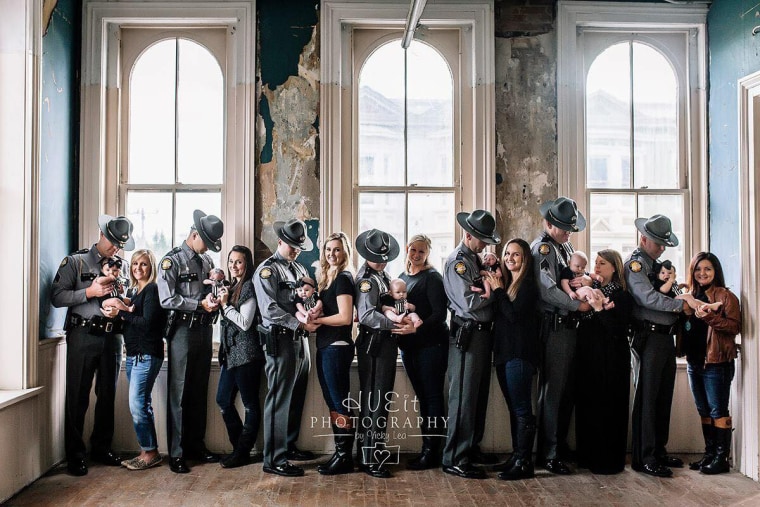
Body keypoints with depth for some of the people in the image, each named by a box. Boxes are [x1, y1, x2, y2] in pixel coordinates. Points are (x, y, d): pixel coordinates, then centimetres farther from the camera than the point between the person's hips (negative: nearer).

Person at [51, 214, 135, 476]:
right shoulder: (75, 261, 0)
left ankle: (101, 447, 26)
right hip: (83, 336, -4)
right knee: (78, 397, 1)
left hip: (112, 337, 4)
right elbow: (56, 297, -8)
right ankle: (75, 455, 13)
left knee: (108, 394, 11)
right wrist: (90, 292, -16)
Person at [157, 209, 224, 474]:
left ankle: (196, 445, 23)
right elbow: (167, 299, -14)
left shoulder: (207, 261, 14)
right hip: (183, 330, -6)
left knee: (200, 391, 12)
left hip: (204, 330, 6)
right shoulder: (172, 260, -5)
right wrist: (200, 304, -17)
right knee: (180, 393, -1)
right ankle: (176, 453, 7)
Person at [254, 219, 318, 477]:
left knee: (296, 398, 14)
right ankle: (274, 459, 2)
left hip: (301, 339, 8)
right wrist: (301, 324, -17)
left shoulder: (299, 269, 18)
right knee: (279, 400, -4)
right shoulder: (267, 270, -5)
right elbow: (270, 310, -14)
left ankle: (289, 445, 28)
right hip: (281, 340, -7)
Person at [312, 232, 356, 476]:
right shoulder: (326, 277, 16)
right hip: (324, 346, 9)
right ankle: (339, 452, 21)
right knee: (332, 402, 12)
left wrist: (316, 320, -10)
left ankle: (345, 457, 7)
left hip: (337, 346, -9)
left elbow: (345, 317, -16)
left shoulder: (343, 278, -9)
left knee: (340, 402, -2)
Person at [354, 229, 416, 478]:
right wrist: (397, 326, -25)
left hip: (386, 343, 9)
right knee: (374, 401, -4)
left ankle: (369, 454, 27)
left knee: (379, 400, 15)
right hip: (373, 344, -9)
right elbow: (367, 315, -26)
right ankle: (369, 460, 4)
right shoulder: (366, 279, -14)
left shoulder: (383, 275, 15)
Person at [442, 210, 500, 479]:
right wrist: (492, 290, -7)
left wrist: (487, 288, -5)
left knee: (478, 396, 16)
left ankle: (470, 450, 28)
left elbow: (484, 292, 14)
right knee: (464, 398, -5)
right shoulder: (457, 261, -12)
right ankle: (455, 460, 3)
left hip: (482, 333, 9)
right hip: (467, 334, -9)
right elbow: (469, 302, -20)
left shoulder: (475, 259, 18)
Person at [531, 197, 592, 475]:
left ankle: (561, 445, 24)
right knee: (553, 390, -4)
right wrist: (578, 305, -15)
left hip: (569, 326, 9)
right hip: (554, 327, -9)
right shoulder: (541, 247, -9)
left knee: (568, 389, 13)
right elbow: (548, 290, -19)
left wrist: (581, 280, 0)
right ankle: (550, 454, 4)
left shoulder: (566, 246, 20)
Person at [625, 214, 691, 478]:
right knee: (647, 398, -4)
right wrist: (681, 304, -23)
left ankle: (658, 451, 23)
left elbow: (667, 295, 21)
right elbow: (649, 298, -21)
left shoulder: (659, 264, 20)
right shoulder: (635, 264, -8)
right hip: (648, 338, -9)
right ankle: (644, 458, 2)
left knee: (664, 398, 13)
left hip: (666, 337, 9)